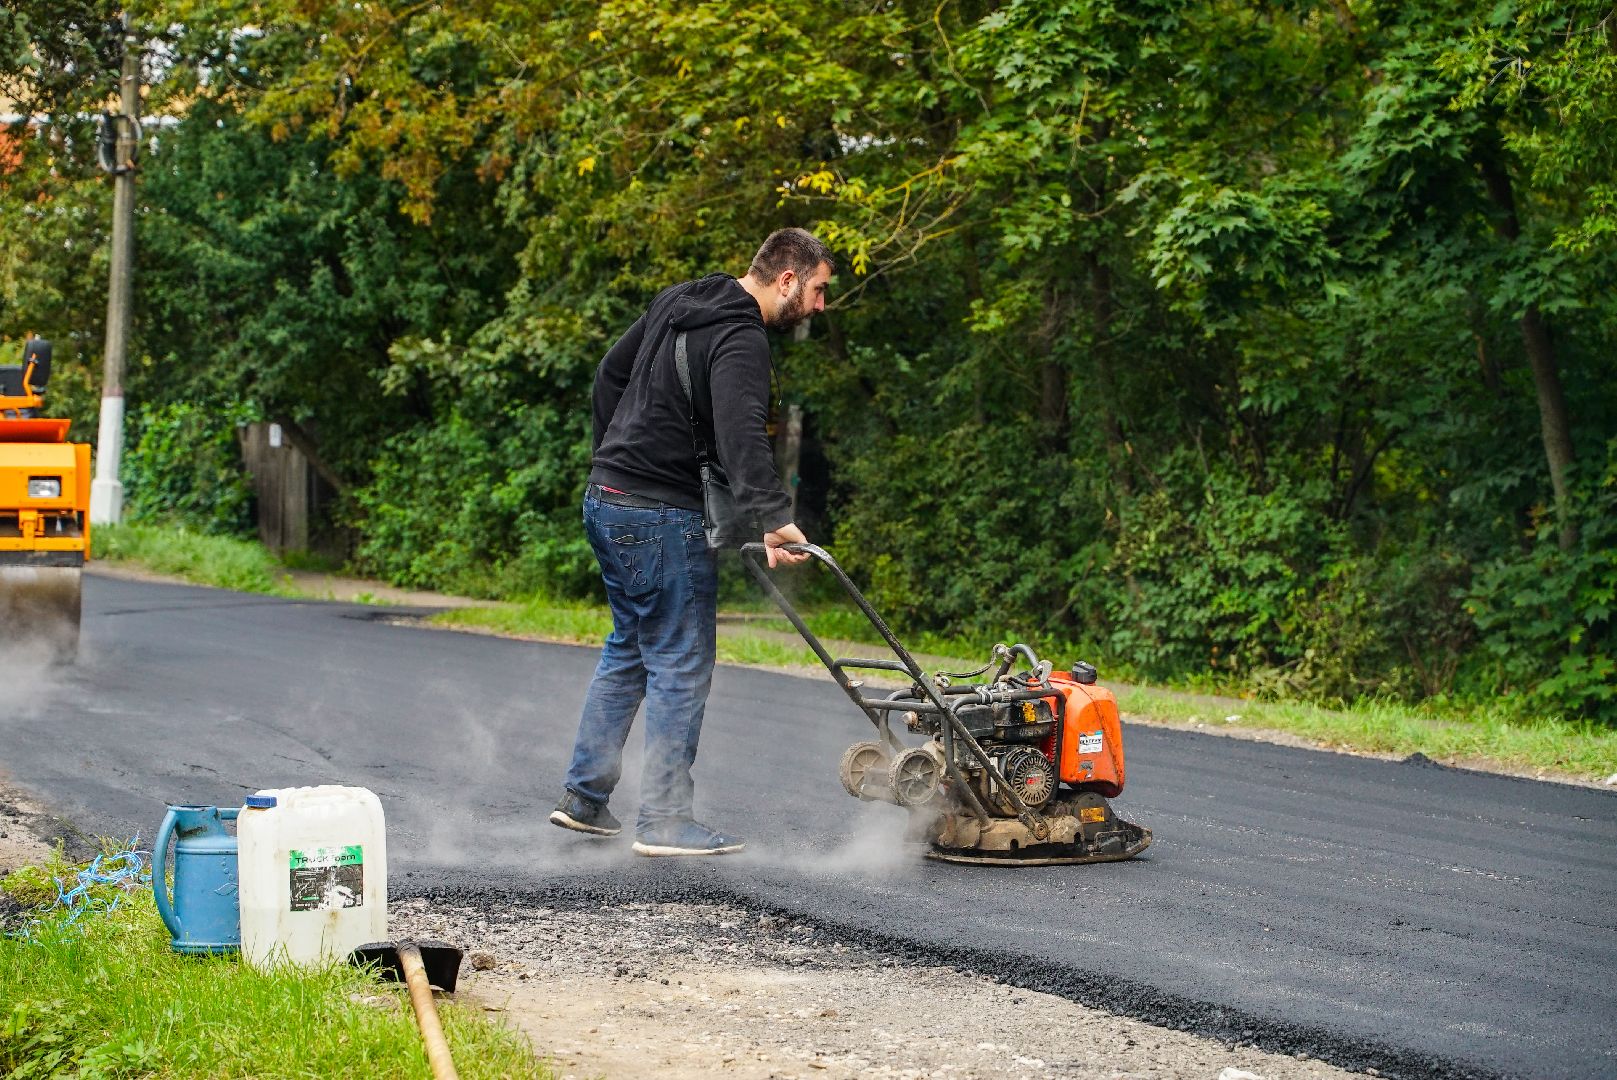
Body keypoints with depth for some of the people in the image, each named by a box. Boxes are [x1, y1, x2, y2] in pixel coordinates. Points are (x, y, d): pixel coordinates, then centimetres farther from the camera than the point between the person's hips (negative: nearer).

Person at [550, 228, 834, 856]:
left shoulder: (677, 302, 12)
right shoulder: (740, 340, -17)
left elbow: (611, 374, 23)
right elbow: (741, 433, -34)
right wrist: (773, 519, -44)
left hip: (607, 499, 10)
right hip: (661, 520, -10)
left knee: (630, 649, 20)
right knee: (681, 664, -2)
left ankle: (584, 798, 23)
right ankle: (665, 823, 0)